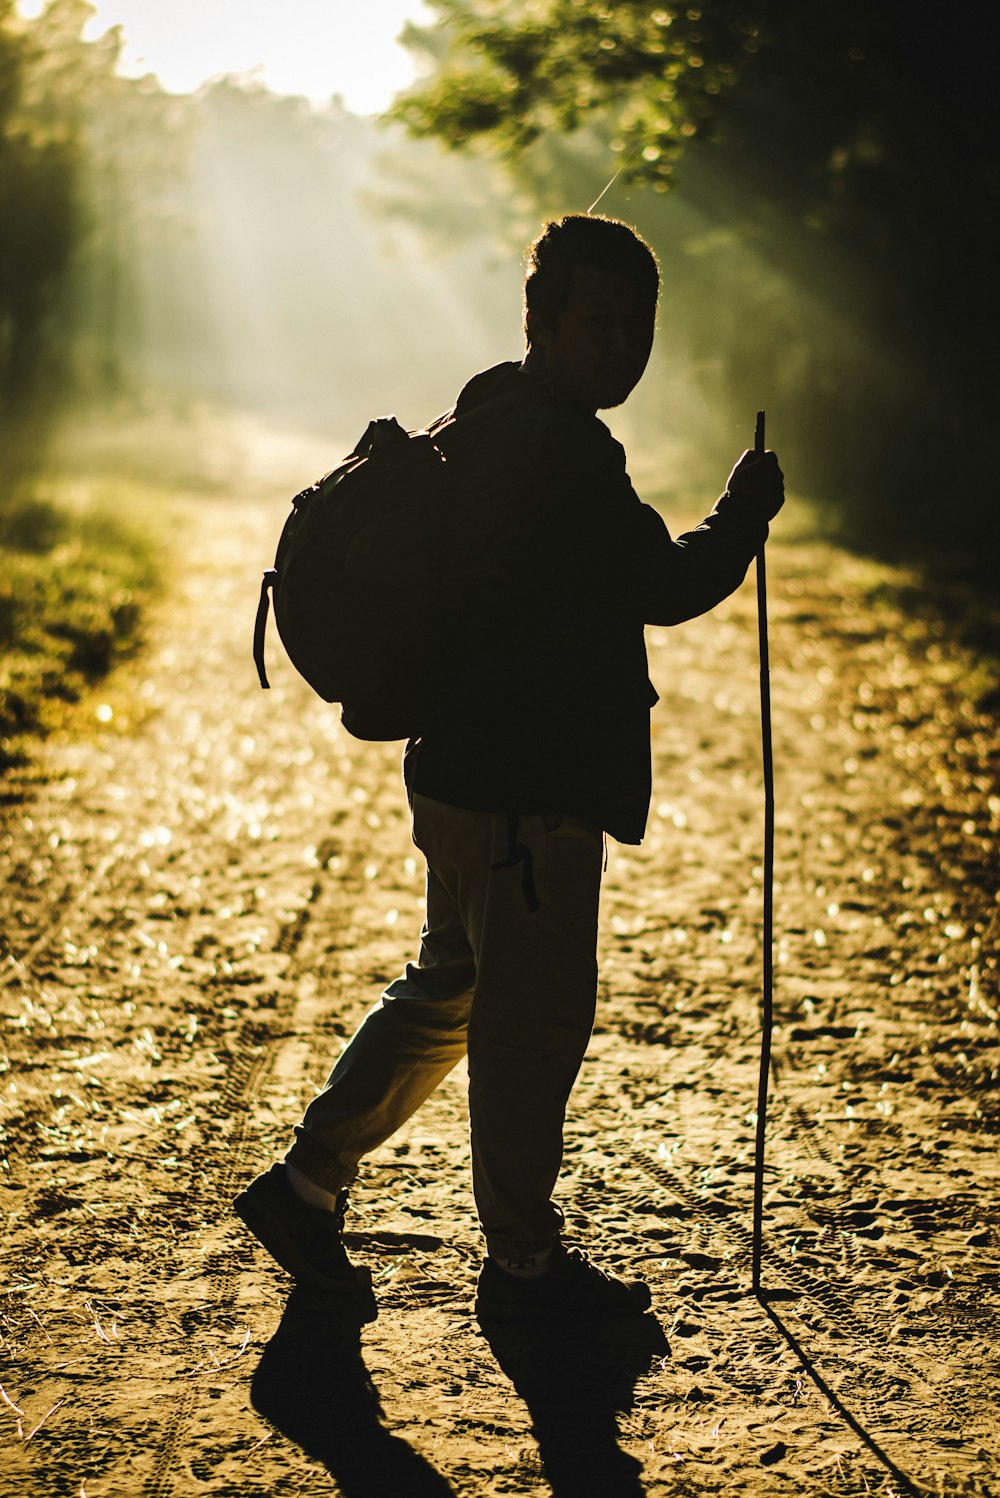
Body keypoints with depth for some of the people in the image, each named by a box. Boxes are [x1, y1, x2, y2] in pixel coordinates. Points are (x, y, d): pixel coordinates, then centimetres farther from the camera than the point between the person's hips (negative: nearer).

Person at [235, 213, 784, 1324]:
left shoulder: (475, 428, 13)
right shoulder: (558, 451, -20)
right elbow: (667, 586, -17)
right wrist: (745, 514, 0)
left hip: (464, 772, 10)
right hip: (525, 795, -10)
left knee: (452, 991, 23)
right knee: (536, 1021, 4)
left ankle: (307, 1182, 28)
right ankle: (524, 1263, 19)